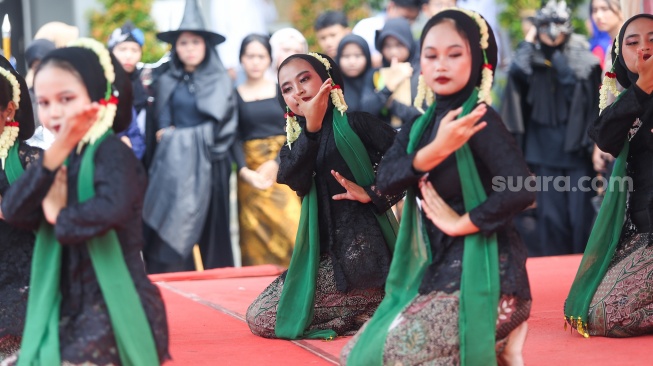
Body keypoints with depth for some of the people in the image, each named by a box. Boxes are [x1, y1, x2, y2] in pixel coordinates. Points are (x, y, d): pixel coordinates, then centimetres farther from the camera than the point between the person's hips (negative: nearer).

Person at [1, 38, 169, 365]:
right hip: (69, 305, 8)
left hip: (112, 307, -7)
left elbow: (112, 208, -33)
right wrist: (56, 152, -14)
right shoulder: (63, 158, 9)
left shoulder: (112, 153, -13)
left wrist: (59, 215, -15)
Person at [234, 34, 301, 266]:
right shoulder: (234, 96, 6)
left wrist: (275, 164, -14)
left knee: (289, 230, -11)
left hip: (283, 170, 0)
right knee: (255, 240, -2)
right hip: (250, 174, 0)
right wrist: (244, 171, -18)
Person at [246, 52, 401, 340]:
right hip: (323, 253, 8)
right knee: (257, 315, 14)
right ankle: (364, 307, 10)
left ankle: (371, 313, -2)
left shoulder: (354, 123, -8)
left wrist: (373, 194, -19)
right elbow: (293, 179, -11)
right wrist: (311, 127, -20)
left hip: (359, 248, -8)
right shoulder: (297, 139, 12)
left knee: (262, 318, -9)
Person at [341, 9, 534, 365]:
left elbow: (521, 189, -26)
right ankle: (483, 336, 12)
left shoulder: (481, 120, -13)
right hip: (436, 267, 8)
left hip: (482, 271, -8)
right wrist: (435, 151, -25)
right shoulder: (418, 127, 8)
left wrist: (462, 223, -15)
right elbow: (385, 180, -9)